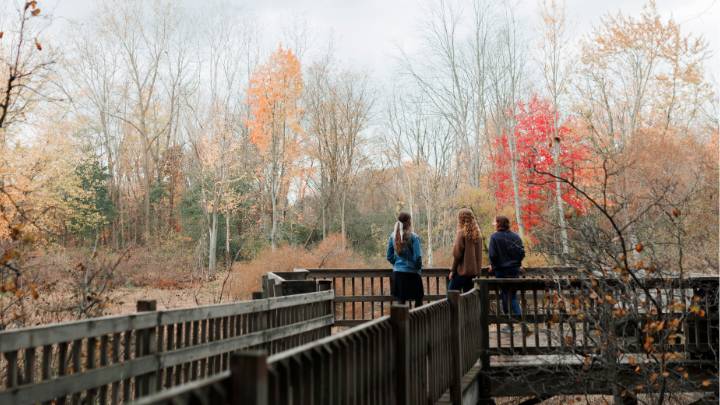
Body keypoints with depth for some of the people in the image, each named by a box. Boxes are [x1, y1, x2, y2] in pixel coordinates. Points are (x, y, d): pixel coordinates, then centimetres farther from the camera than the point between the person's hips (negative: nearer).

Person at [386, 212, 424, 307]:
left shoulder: (393, 236, 1)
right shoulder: (413, 237, -12)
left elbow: (389, 257, 7)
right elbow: (417, 257, -14)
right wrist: (418, 268, 5)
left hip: (397, 273, 5)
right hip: (411, 273, -4)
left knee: (400, 301, 12)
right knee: (418, 299, 12)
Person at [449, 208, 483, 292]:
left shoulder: (462, 232, -11)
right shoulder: (476, 233, 8)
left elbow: (457, 254, -11)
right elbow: (479, 253, 11)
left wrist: (453, 270, -5)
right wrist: (477, 268, 15)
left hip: (463, 270, -7)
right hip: (474, 270, 7)